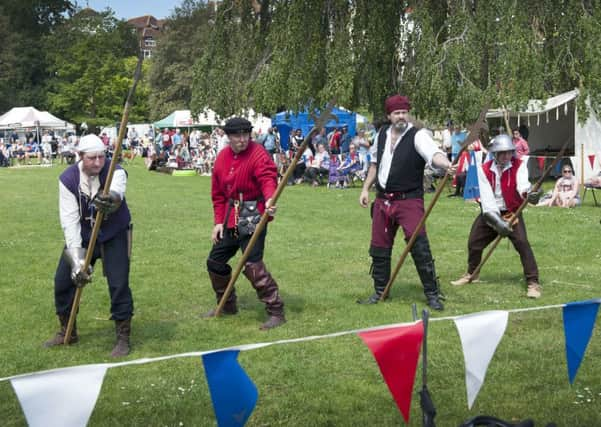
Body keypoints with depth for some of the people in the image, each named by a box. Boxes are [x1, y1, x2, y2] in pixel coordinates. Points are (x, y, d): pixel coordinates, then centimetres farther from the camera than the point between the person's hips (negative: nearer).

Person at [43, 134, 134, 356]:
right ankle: (67, 332, 28)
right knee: (63, 279, 6)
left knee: (119, 283, -13)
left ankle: (123, 337, 5)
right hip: (82, 236, 3)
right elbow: (70, 221, -22)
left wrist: (112, 199, -74)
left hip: (114, 236, -3)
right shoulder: (68, 179, -16)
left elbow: (116, 192, -48)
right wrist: (77, 259, -30)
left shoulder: (115, 172, -23)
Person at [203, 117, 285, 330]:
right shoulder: (222, 157, 7)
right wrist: (219, 221, 9)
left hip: (252, 217, -8)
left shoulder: (258, 154, -14)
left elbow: (268, 179, -31)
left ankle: (276, 311, -6)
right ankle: (227, 305, 36)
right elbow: (218, 193, 13)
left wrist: (269, 200, -51)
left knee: (253, 265, -17)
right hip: (230, 218, 8)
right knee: (215, 261, 16)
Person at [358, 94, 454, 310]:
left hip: (409, 199, -6)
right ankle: (380, 291, 29)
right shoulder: (382, 134, 8)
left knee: (419, 246, -12)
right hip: (383, 199, 6)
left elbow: (433, 153, -30)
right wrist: (366, 188, 19)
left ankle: (432, 294, 0)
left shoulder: (418, 136, -11)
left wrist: (446, 163, -52)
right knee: (379, 247, 12)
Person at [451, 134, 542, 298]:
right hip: (490, 213, 3)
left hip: (512, 212, -3)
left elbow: (522, 184, -34)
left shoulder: (519, 165, -14)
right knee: (473, 243, 9)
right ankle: (471, 274, 38)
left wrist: (528, 193, -59)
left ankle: (533, 282, -13)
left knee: (522, 243, -21)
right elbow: (487, 198, -19)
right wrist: (496, 220, -31)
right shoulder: (484, 170, -10)